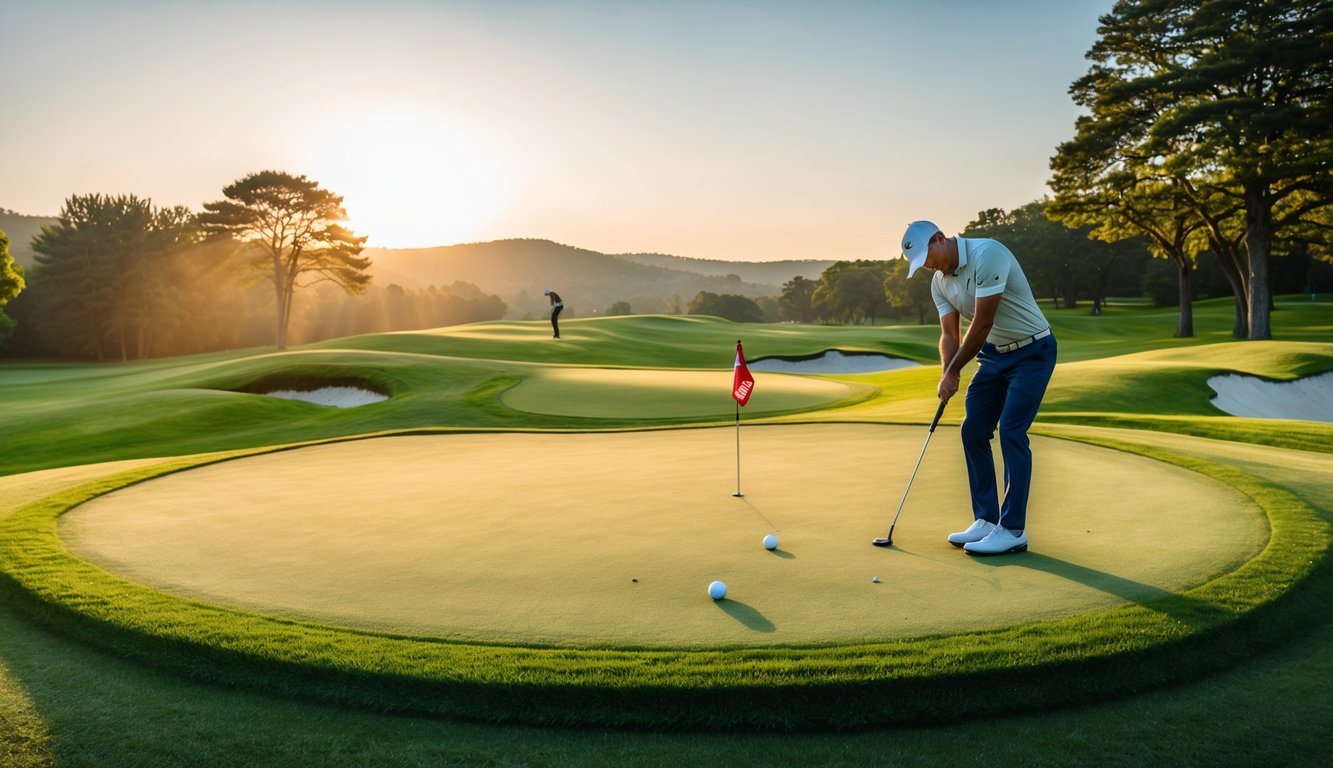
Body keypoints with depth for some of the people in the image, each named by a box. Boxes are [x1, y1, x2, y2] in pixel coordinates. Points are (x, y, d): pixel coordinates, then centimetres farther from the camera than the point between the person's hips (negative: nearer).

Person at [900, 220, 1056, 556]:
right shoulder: (939, 282, 1)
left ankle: (1013, 530, -7)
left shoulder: (987, 254, -25)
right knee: (973, 431, 2)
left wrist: (953, 372, -17)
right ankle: (986, 520, 11)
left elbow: (982, 324, -26)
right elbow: (949, 334, 1)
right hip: (994, 354, 8)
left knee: (1011, 432, -14)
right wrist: (947, 375, -18)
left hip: (1031, 351, -8)